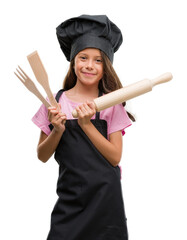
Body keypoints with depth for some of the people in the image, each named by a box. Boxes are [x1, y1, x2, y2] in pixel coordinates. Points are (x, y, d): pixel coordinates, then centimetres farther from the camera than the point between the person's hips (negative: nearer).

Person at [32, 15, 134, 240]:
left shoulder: (111, 105, -2)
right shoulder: (55, 102, 1)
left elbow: (115, 157, -7)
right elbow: (42, 156, 4)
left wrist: (86, 123, -15)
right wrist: (57, 130, -14)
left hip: (106, 199, -1)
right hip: (69, 199, 1)